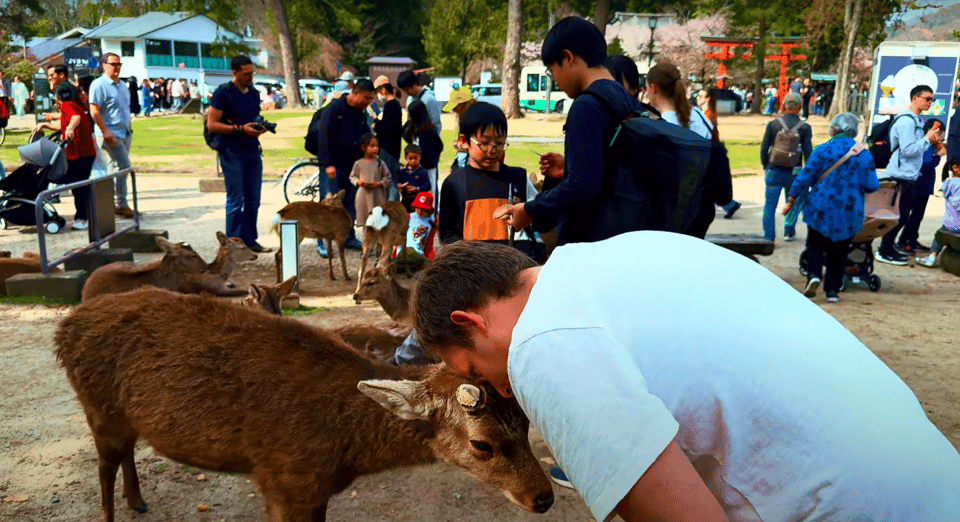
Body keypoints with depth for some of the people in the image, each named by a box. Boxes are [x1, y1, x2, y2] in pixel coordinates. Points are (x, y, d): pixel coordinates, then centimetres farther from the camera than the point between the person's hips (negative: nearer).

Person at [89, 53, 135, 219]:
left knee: (115, 168, 11)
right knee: (123, 165, -12)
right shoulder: (99, 85, -9)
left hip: (125, 133, 8)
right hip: (111, 134, -8)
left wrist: (128, 128, 18)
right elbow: (94, 112, -15)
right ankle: (121, 204, -5)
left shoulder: (123, 85, 17)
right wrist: (105, 132, -21)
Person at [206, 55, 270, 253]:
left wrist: (260, 127, 2)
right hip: (232, 153, -7)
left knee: (253, 200, 9)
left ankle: (249, 240, 19)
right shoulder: (223, 93, -8)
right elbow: (212, 124, -12)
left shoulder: (254, 93, 13)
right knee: (236, 201, -4)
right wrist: (240, 129, -21)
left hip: (252, 151, 7)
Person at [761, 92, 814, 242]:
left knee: (770, 205, 4)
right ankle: (789, 232, 29)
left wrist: (766, 166, 11)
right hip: (794, 172, 1)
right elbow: (808, 152, -4)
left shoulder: (772, 124, -3)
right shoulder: (805, 127, -4)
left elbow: (764, 148, -3)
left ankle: (768, 236, 0)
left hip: (774, 171, -1)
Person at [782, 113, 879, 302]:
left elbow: (805, 177, -6)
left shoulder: (823, 150, -5)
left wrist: (791, 200, 2)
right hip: (849, 212, 2)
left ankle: (814, 274, -12)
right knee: (839, 251, 13)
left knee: (815, 243, 12)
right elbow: (872, 185, 0)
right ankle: (833, 290, 13)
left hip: (821, 208, -2)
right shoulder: (864, 155, 2)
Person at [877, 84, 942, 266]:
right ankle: (885, 251, 2)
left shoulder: (916, 120, 16)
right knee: (899, 215, -6)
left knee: (903, 213, 15)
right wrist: (927, 139, -13)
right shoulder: (906, 121, -16)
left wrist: (930, 141, 5)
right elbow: (907, 150, -23)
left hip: (908, 175, 10)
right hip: (901, 175, -10)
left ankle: (888, 247, 23)